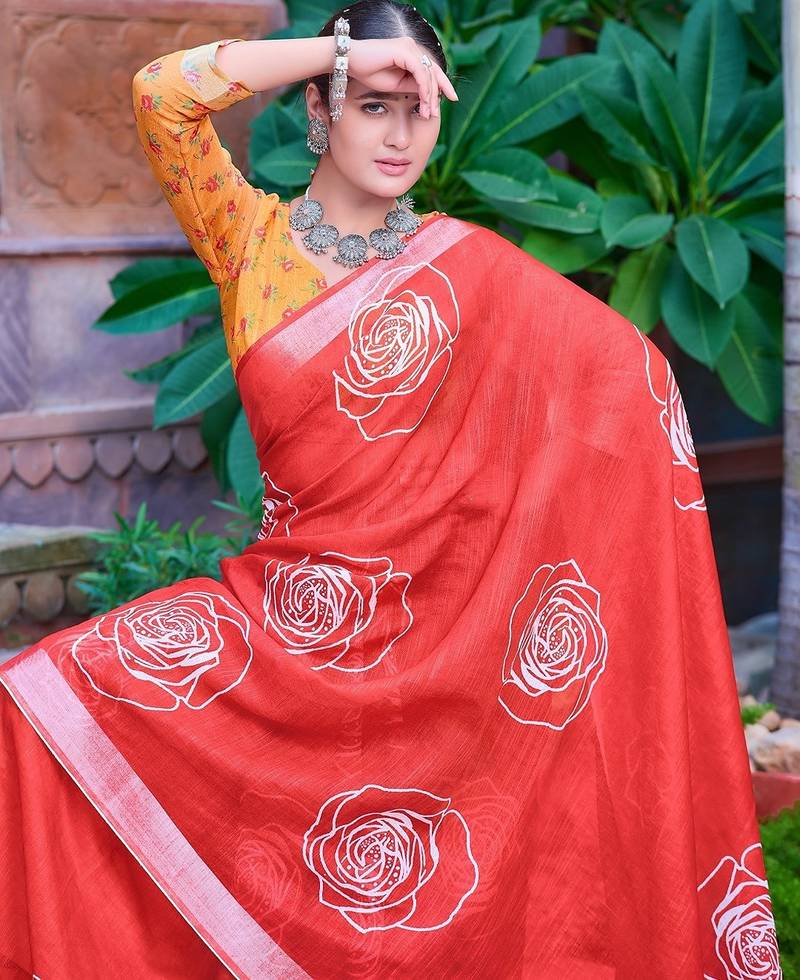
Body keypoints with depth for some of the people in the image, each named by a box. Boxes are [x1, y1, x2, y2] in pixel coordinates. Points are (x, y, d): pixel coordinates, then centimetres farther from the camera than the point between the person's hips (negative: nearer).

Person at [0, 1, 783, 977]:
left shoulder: (466, 263, 2)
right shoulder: (250, 237, 2)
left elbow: (629, 369, 1)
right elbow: (160, 94, -13)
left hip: (441, 626, -1)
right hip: (299, 602, 1)